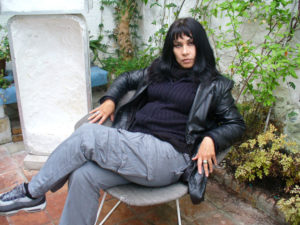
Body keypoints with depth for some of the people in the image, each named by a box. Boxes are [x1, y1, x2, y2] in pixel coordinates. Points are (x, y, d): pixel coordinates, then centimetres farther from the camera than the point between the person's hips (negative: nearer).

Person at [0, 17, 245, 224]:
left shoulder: (214, 85, 7)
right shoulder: (159, 70, 20)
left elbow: (236, 123, 9)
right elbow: (126, 79, 32)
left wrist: (211, 139, -11)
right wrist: (109, 100, 13)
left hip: (168, 155, -5)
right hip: (134, 144, 5)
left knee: (88, 135, -25)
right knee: (83, 175, -25)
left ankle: (32, 192, -5)